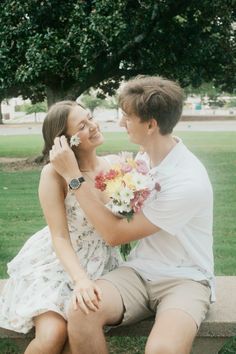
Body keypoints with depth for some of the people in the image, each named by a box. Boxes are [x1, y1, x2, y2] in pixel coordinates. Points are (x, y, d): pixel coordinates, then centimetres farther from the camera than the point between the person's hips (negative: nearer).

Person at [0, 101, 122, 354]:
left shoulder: (115, 164, -6)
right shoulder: (54, 173, -18)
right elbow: (60, 237, -19)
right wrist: (81, 280, -35)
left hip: (100, 263, 3)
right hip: (56, 262, -3)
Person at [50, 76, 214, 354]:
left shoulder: (188, 182, -23)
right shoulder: (144, 157, 1)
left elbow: (115, 234, -17)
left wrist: (72, 175, -15)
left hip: (184, 278, -5)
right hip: (139, 270, 6)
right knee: (80, 313, -25)